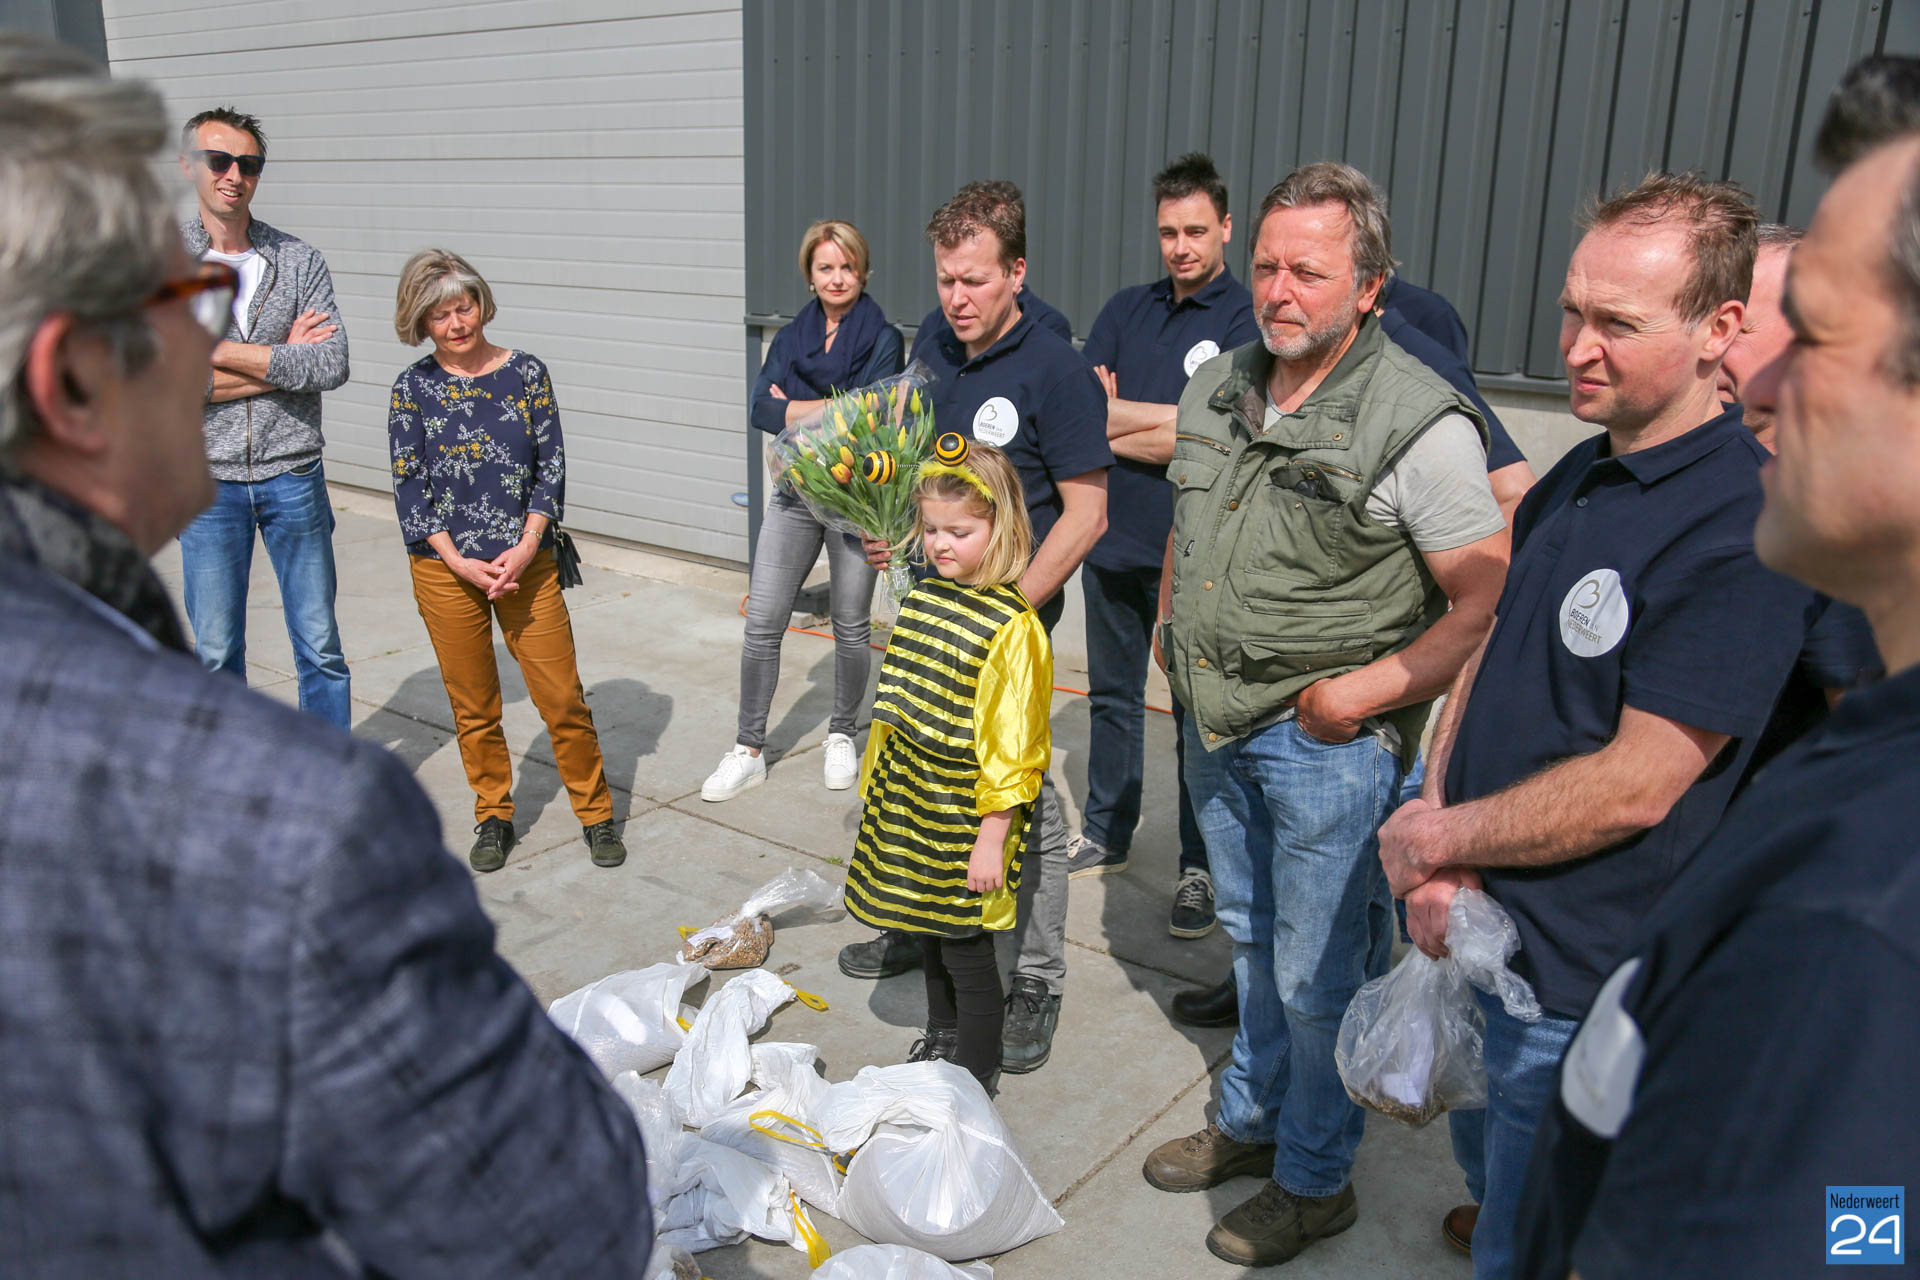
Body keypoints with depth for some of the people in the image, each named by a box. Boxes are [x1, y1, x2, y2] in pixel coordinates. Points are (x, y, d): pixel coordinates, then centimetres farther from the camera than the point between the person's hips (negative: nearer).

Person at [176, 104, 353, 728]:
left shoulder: (301, 262, 0)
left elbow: (332, 366, -12)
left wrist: (222, 353, -14)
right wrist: (283, 361, -13)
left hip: (294, 477, 1)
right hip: (209, 482, 0)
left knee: (320, 646, 8)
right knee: (216, 650, 9)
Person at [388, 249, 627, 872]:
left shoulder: (526, 371, 0)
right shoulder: (413, 387, 0)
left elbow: (552, 465, 0)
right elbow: (409, 485, -1)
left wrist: (526, 548, -11)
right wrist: (458, 561, -12)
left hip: (527, 563, 0)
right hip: (445, 569, 1)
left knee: (562, 696, 1)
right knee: (473, 705, 10)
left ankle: (596, 813, 17)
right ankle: (493, 818, 28)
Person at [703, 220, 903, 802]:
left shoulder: (882, 338, -3)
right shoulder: (791, 337, 9)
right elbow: (762, 409, -4)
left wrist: (794, 407, -10)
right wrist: (835, 411, -17)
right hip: (795, 493, 3)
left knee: (851, 627, 7)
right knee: (762, 624, 0)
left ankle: (841, 736, 28)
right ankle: (749, 751, 11)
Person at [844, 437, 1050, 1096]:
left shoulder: (1012, 626, -20)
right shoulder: (922, 596, 4)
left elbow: (1010, 746, -18)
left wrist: (993, 836, -17)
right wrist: (879, 783, 18)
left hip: (965, 818, -7)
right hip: (909, 803, 7)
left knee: (966, 948, 6)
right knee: (929, 932, 23)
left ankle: (976, 1073, 27)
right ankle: (940, 1040, 45)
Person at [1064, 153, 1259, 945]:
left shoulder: (1245, 320, -6)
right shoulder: (1127, 310, 10)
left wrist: (1113, 420, -11)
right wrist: (1161, 426, -14)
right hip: (1111, 538, 6)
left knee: (1200, 713, 4)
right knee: (1112, 695, 17)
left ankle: (1200, 868, 17)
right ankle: (1106, 836, 34)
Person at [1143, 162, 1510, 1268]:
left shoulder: (1420, 422, -18)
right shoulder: (1218, 390, 5)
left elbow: (1491, 600, -18)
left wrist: (1367, 690, -20)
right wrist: (1171, 623, 10)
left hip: (1329, 738, -7)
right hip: (1218, 724, 7)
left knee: (1320, 976, 7)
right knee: (1252, 939, 23)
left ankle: (1315, 1179, 29)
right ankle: (1250, 1122, 43)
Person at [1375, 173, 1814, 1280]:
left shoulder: (1745, 530, -24)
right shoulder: (1573, 482, 5)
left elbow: (1634, 786, -25)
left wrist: (1440, 837, -13)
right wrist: (1433, 836, -7)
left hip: (1582, 981, -8)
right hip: (1477, 930, 8)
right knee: (1489, 1156, 32)